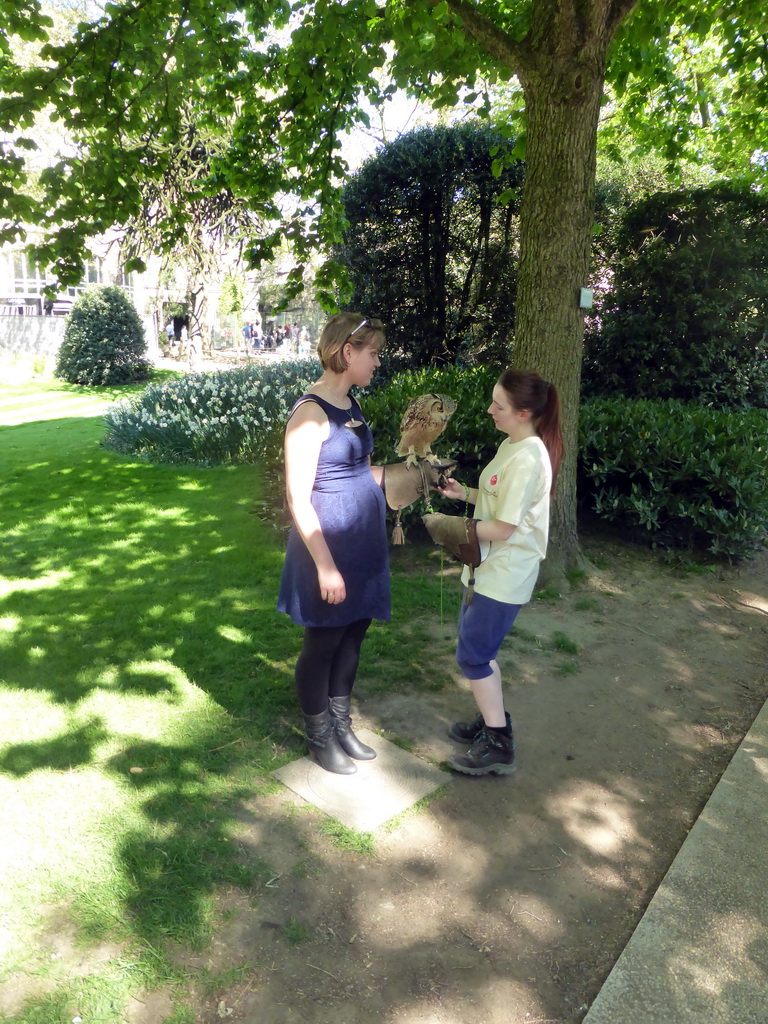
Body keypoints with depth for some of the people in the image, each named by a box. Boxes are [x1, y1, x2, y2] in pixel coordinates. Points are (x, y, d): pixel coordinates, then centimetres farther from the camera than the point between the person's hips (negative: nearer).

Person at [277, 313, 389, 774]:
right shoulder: (311, 412, -18)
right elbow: (298, 499, -20)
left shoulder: (351, 405, 9)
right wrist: (325, 565, -21)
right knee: (323, 642, 9)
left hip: (364, 542, 8)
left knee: (353, 635, 18)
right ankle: (320, 737, 30)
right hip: (330, 544, -8)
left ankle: (342, 726, 37)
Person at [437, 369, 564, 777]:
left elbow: (502, 528, -23)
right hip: (490, 565, 10)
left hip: (505, 574, -10)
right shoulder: (513, 445, 6)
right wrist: (464, 493, 3)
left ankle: (498, 745, 13)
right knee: (476, 644, 19)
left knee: (472, 654, -1)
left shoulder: (526, 459, -24)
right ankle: (493, 719, 35)